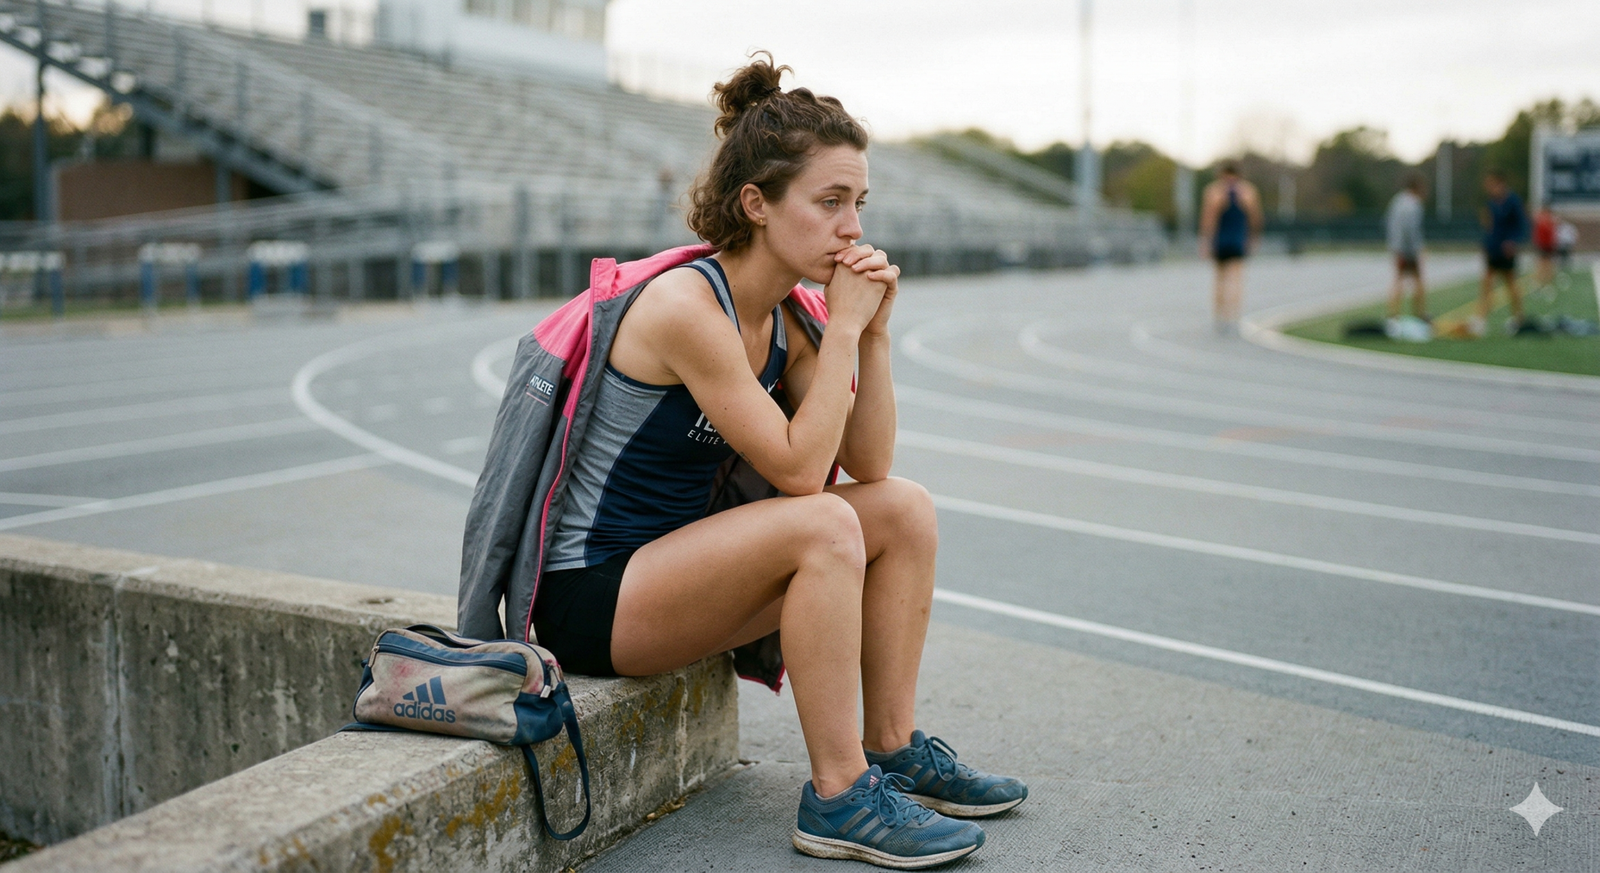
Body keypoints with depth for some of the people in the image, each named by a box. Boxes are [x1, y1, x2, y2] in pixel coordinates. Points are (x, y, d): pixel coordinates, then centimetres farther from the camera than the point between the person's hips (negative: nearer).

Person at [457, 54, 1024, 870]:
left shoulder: (789, 313, 2)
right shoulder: (683, 304, -24)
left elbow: (868, 463, 2)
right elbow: (799, 470, -24)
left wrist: (873, 331, -9)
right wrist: (842, 327, -19)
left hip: (676, 559, 9)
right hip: (591, 591, -9)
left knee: (904, 508, 0)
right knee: (822, 527, -29)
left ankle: (893, 752, 7)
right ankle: (837, 800, -17)